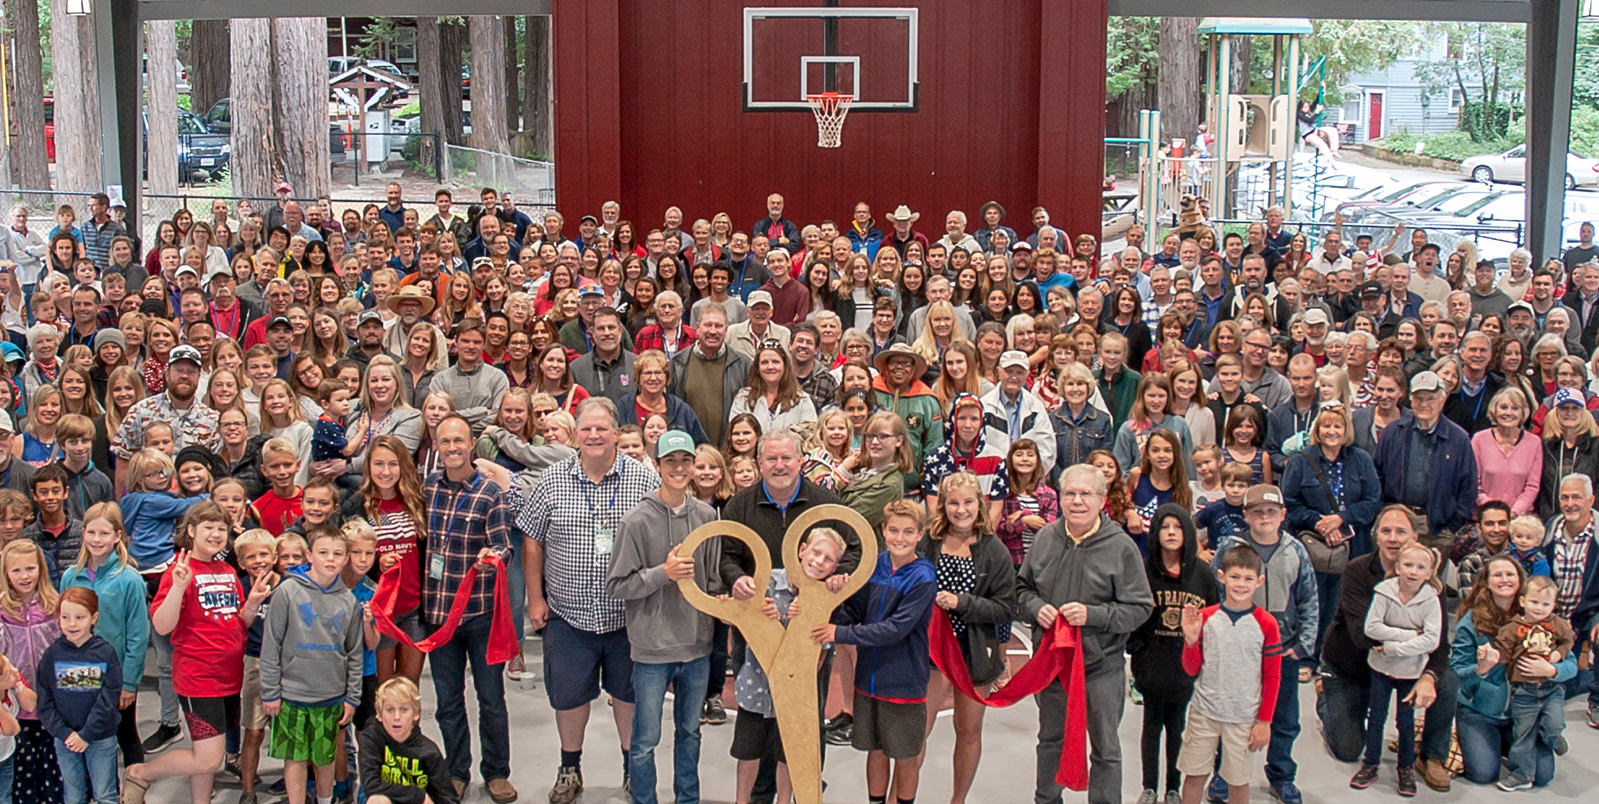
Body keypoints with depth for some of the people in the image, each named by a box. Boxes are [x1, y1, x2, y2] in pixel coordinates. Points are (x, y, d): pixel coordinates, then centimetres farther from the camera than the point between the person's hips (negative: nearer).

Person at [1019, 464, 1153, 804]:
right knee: (1050, 740, 22)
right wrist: (1036, 607, -9)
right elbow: (1023, 586, 12)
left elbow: (1140, 608, -12)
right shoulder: (1045, 538, -1)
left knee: (1106, 750, 8)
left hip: (1101, 665, -4)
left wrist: (1092, 615, -24)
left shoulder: (1122, 547, -12)